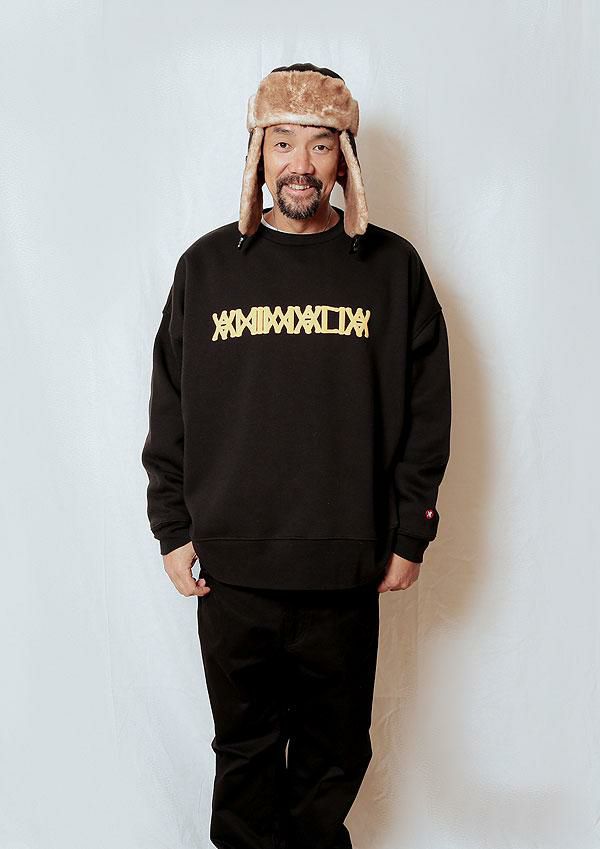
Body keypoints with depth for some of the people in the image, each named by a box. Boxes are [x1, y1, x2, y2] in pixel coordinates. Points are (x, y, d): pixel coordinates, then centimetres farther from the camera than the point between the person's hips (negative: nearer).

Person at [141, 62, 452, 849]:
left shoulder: (392, 267, 1)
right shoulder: (207, 265, 3)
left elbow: (426, 415, 2)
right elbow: (169, 412, 5)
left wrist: (410, 537, 0)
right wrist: (173, 529, 2)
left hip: (347, 572, 0)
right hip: (230, 566, 1)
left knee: (336, 753, 17)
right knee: (245, 750, 18)